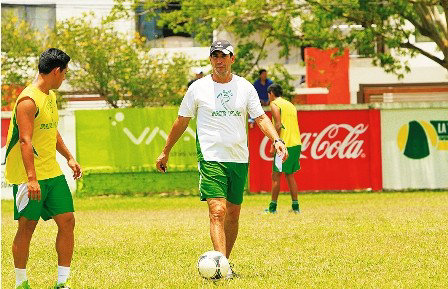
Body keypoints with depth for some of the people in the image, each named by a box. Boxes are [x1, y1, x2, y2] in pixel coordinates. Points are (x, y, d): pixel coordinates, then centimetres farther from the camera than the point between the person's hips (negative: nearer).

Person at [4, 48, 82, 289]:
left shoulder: (51, 97, 14)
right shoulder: (28, 100, -17)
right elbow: (25, 141, -23)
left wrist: (69, 157, 25)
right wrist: (32, 178, -29)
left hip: (52, 173, 9)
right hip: (28, 176, -9)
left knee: (67, 221, 2)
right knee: (27, 226, -1)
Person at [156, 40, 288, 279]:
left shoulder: (245, 87, 7)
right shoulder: (198, 88, 1)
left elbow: (261, 118, 5)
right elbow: (182, 121, 10)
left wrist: (276, 139, -12)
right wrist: (165, 151, 14)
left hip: (239, 158, 4)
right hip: (211, 158, -4)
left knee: (233, 214, 9)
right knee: (217, 211, -17)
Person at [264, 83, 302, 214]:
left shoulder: (275, 104, -4)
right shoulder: (290, 104, 19)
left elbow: (278, 125, -15)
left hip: (285, 144, -7)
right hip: (296, 144, 7)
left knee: (276, 176, -1)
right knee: (290, 176, 14)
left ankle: (273, 207, -1)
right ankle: (295, 206, 11)